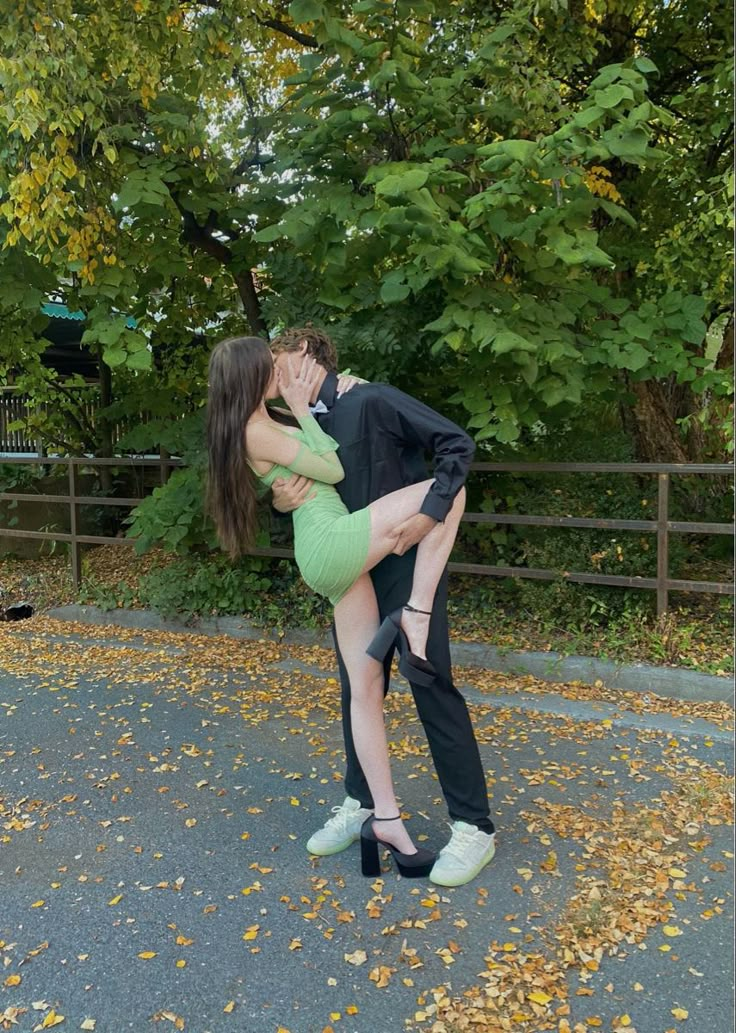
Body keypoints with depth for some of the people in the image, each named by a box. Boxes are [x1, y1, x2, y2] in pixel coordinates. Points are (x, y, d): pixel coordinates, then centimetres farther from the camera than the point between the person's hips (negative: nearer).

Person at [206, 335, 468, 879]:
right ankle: (415, 617, -10)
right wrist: (302, 409, 2)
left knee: (366, 688, 7)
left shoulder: (262, 427, 19)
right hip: (332, 543, -9)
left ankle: (385, 819, 12)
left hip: (332, 561, 9)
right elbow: (334, 470, -5)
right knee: (449, 489, -9)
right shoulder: (258, 431, -9)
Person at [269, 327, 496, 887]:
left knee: (432, 687, -4)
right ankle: (360, 803, 32)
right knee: (357, 689, 14)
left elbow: (457, 443, -14)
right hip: (351, 571, 8)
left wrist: (430, 513, -24)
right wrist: (283, 499, -11)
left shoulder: (370, 401, -12)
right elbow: (308, 500, 12)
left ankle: (474, 825, 9)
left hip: (407, 563, -7)